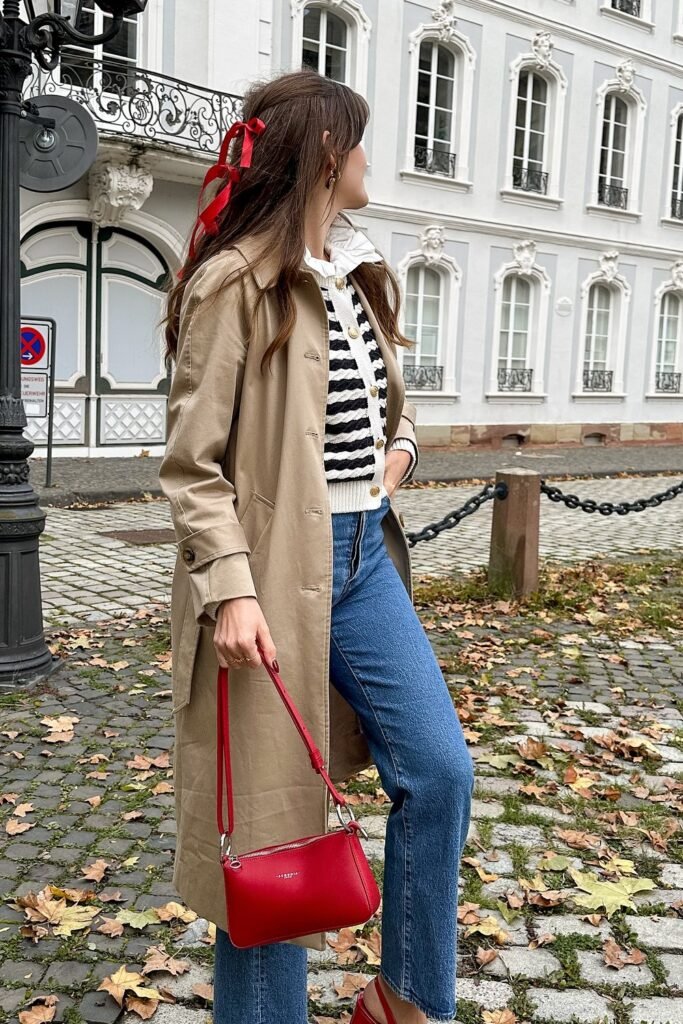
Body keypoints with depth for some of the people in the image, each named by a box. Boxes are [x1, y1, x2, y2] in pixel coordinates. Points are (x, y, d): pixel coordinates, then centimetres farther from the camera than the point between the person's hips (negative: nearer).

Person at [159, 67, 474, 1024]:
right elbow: (192, 464, -12)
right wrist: (231, 588, -22)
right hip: (277, 569, -7)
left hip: (365, 556, 7)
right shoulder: (234, 285, -10)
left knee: (440, 771, 4)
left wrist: (402, 443, 7)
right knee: (272, 812, 5)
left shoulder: (359, 273, 13)